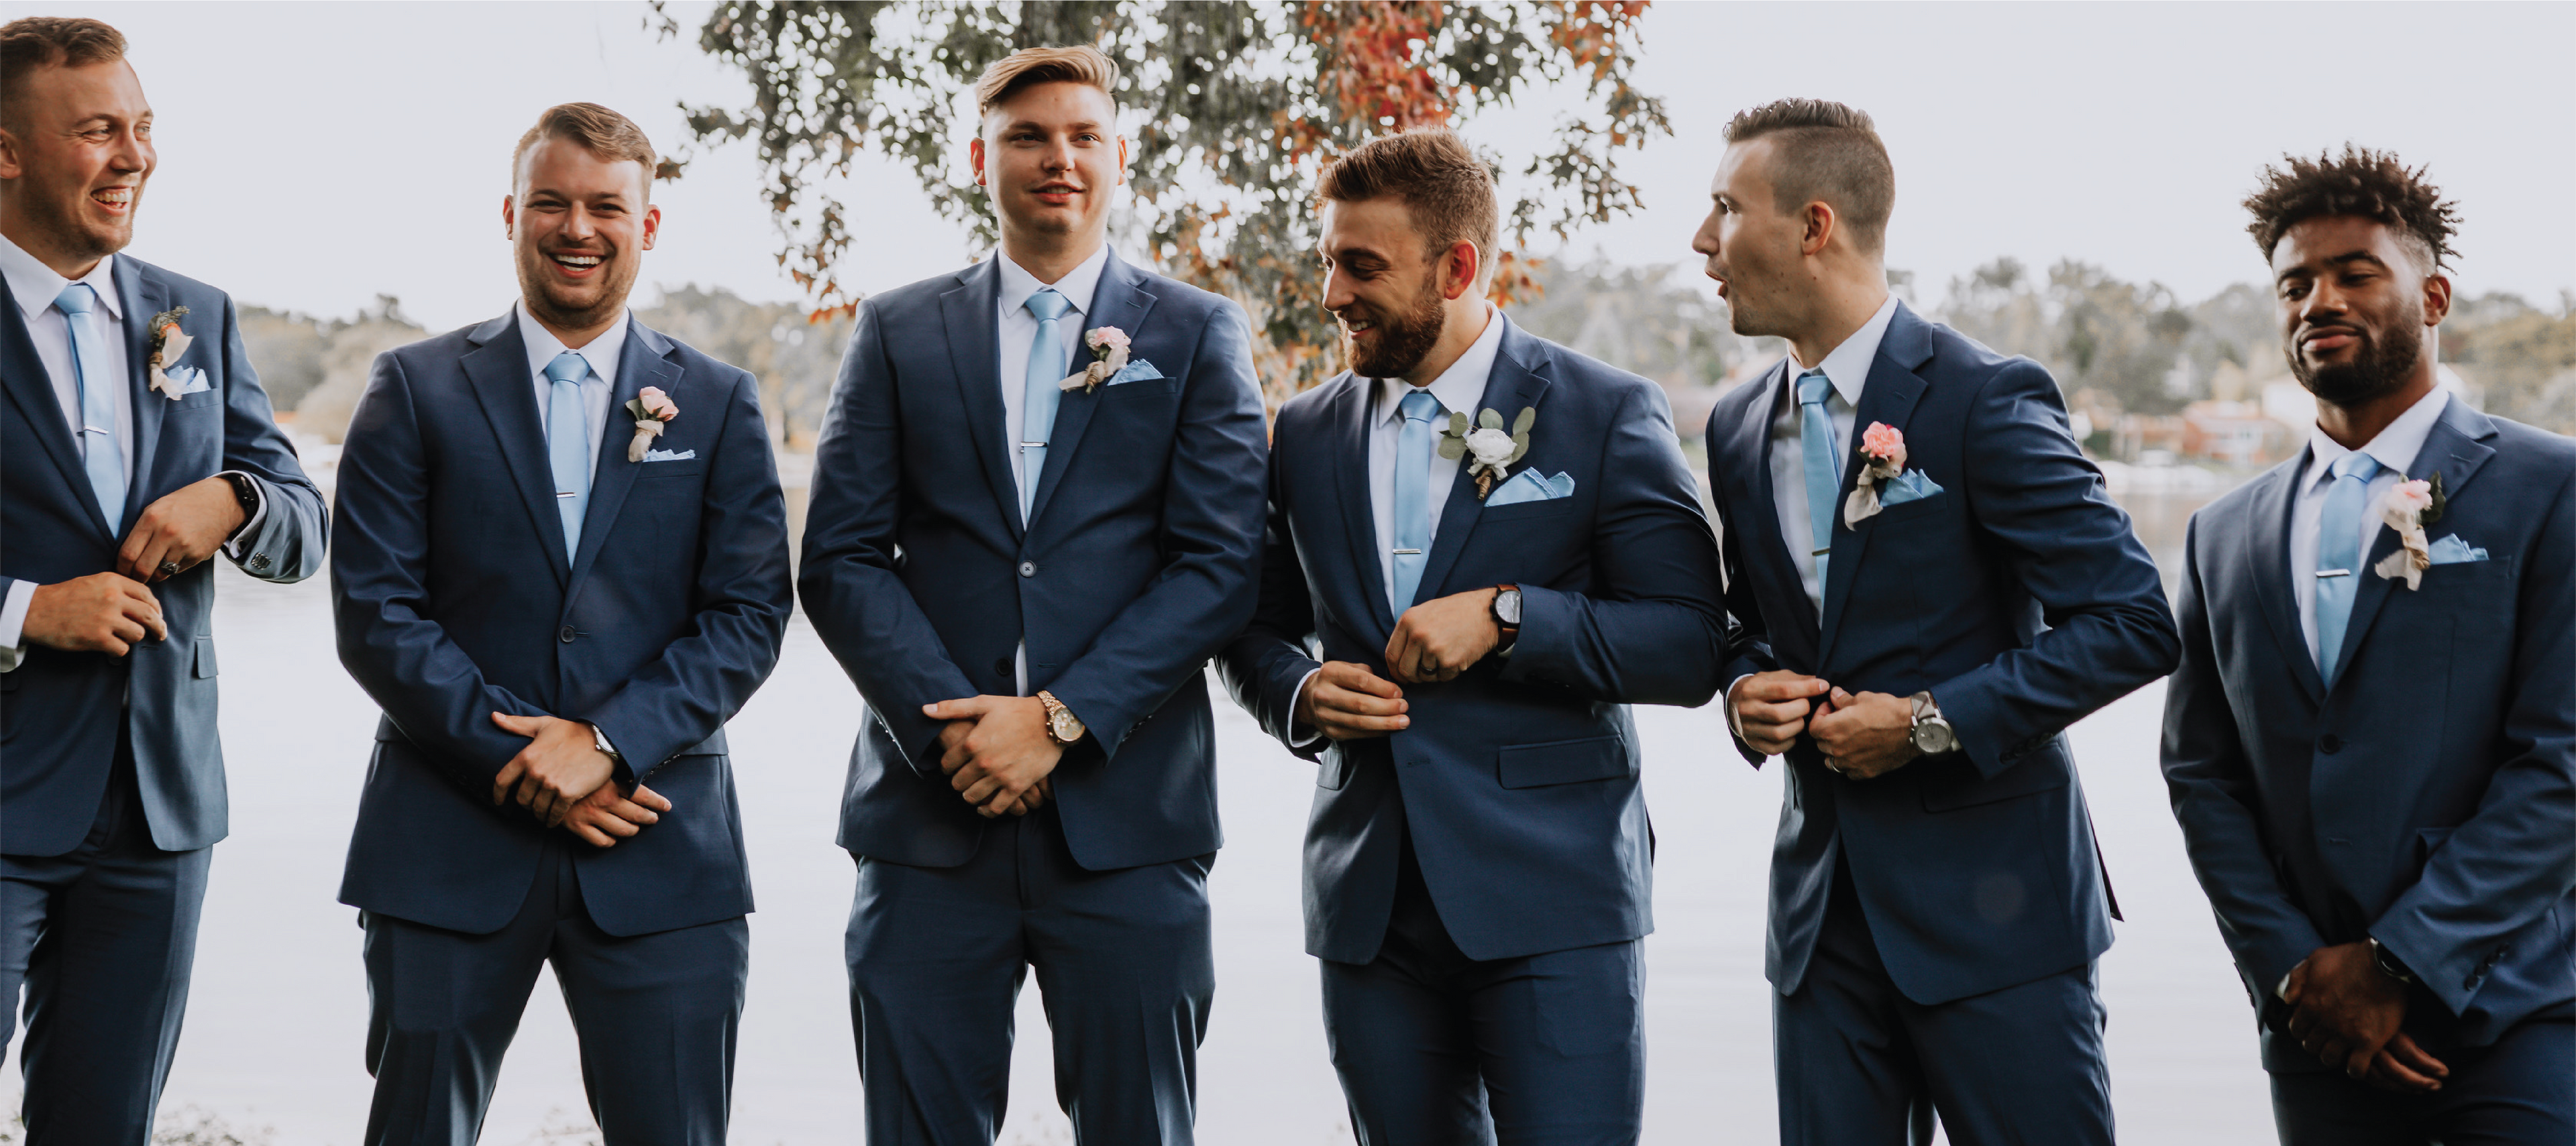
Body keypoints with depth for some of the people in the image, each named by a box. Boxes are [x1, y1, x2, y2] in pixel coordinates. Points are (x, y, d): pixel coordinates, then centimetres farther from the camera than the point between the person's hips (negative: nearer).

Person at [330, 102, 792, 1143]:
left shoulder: (720, 404, 9)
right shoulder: (416, 389, 6)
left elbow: (751, 614, 1)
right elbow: (375, 612, -2)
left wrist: (608, 740, -13)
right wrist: (521, 761, -11)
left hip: (663, 858, 1)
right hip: (451, 843, 0)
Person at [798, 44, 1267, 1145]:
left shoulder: (1199, 335, 8)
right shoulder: (897, 333, 11)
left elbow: (1220, 564, -2)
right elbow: (840, 559, 4)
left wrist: (1062, 719, -11)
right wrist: (951, 725, -10)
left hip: (1126, 815, -1)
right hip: (931, 813, 1)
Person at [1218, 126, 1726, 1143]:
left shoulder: (1608, 414, -1)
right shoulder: (1307, 434, 11)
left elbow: (1689, 646, -6)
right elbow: (1257, 630, 20)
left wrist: (1506, 614, -17)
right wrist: (1300, 694, -3)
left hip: (1551, 904, -4)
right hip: (1370, 906, 4)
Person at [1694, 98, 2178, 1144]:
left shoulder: (1987, 402, -10)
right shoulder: (1738, 429, 11)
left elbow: (2133, 623, -14)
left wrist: (1933, 722, -17)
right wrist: (1744, 691, 0)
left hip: (1992, 904, -6)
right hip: (1823, 909, 6)